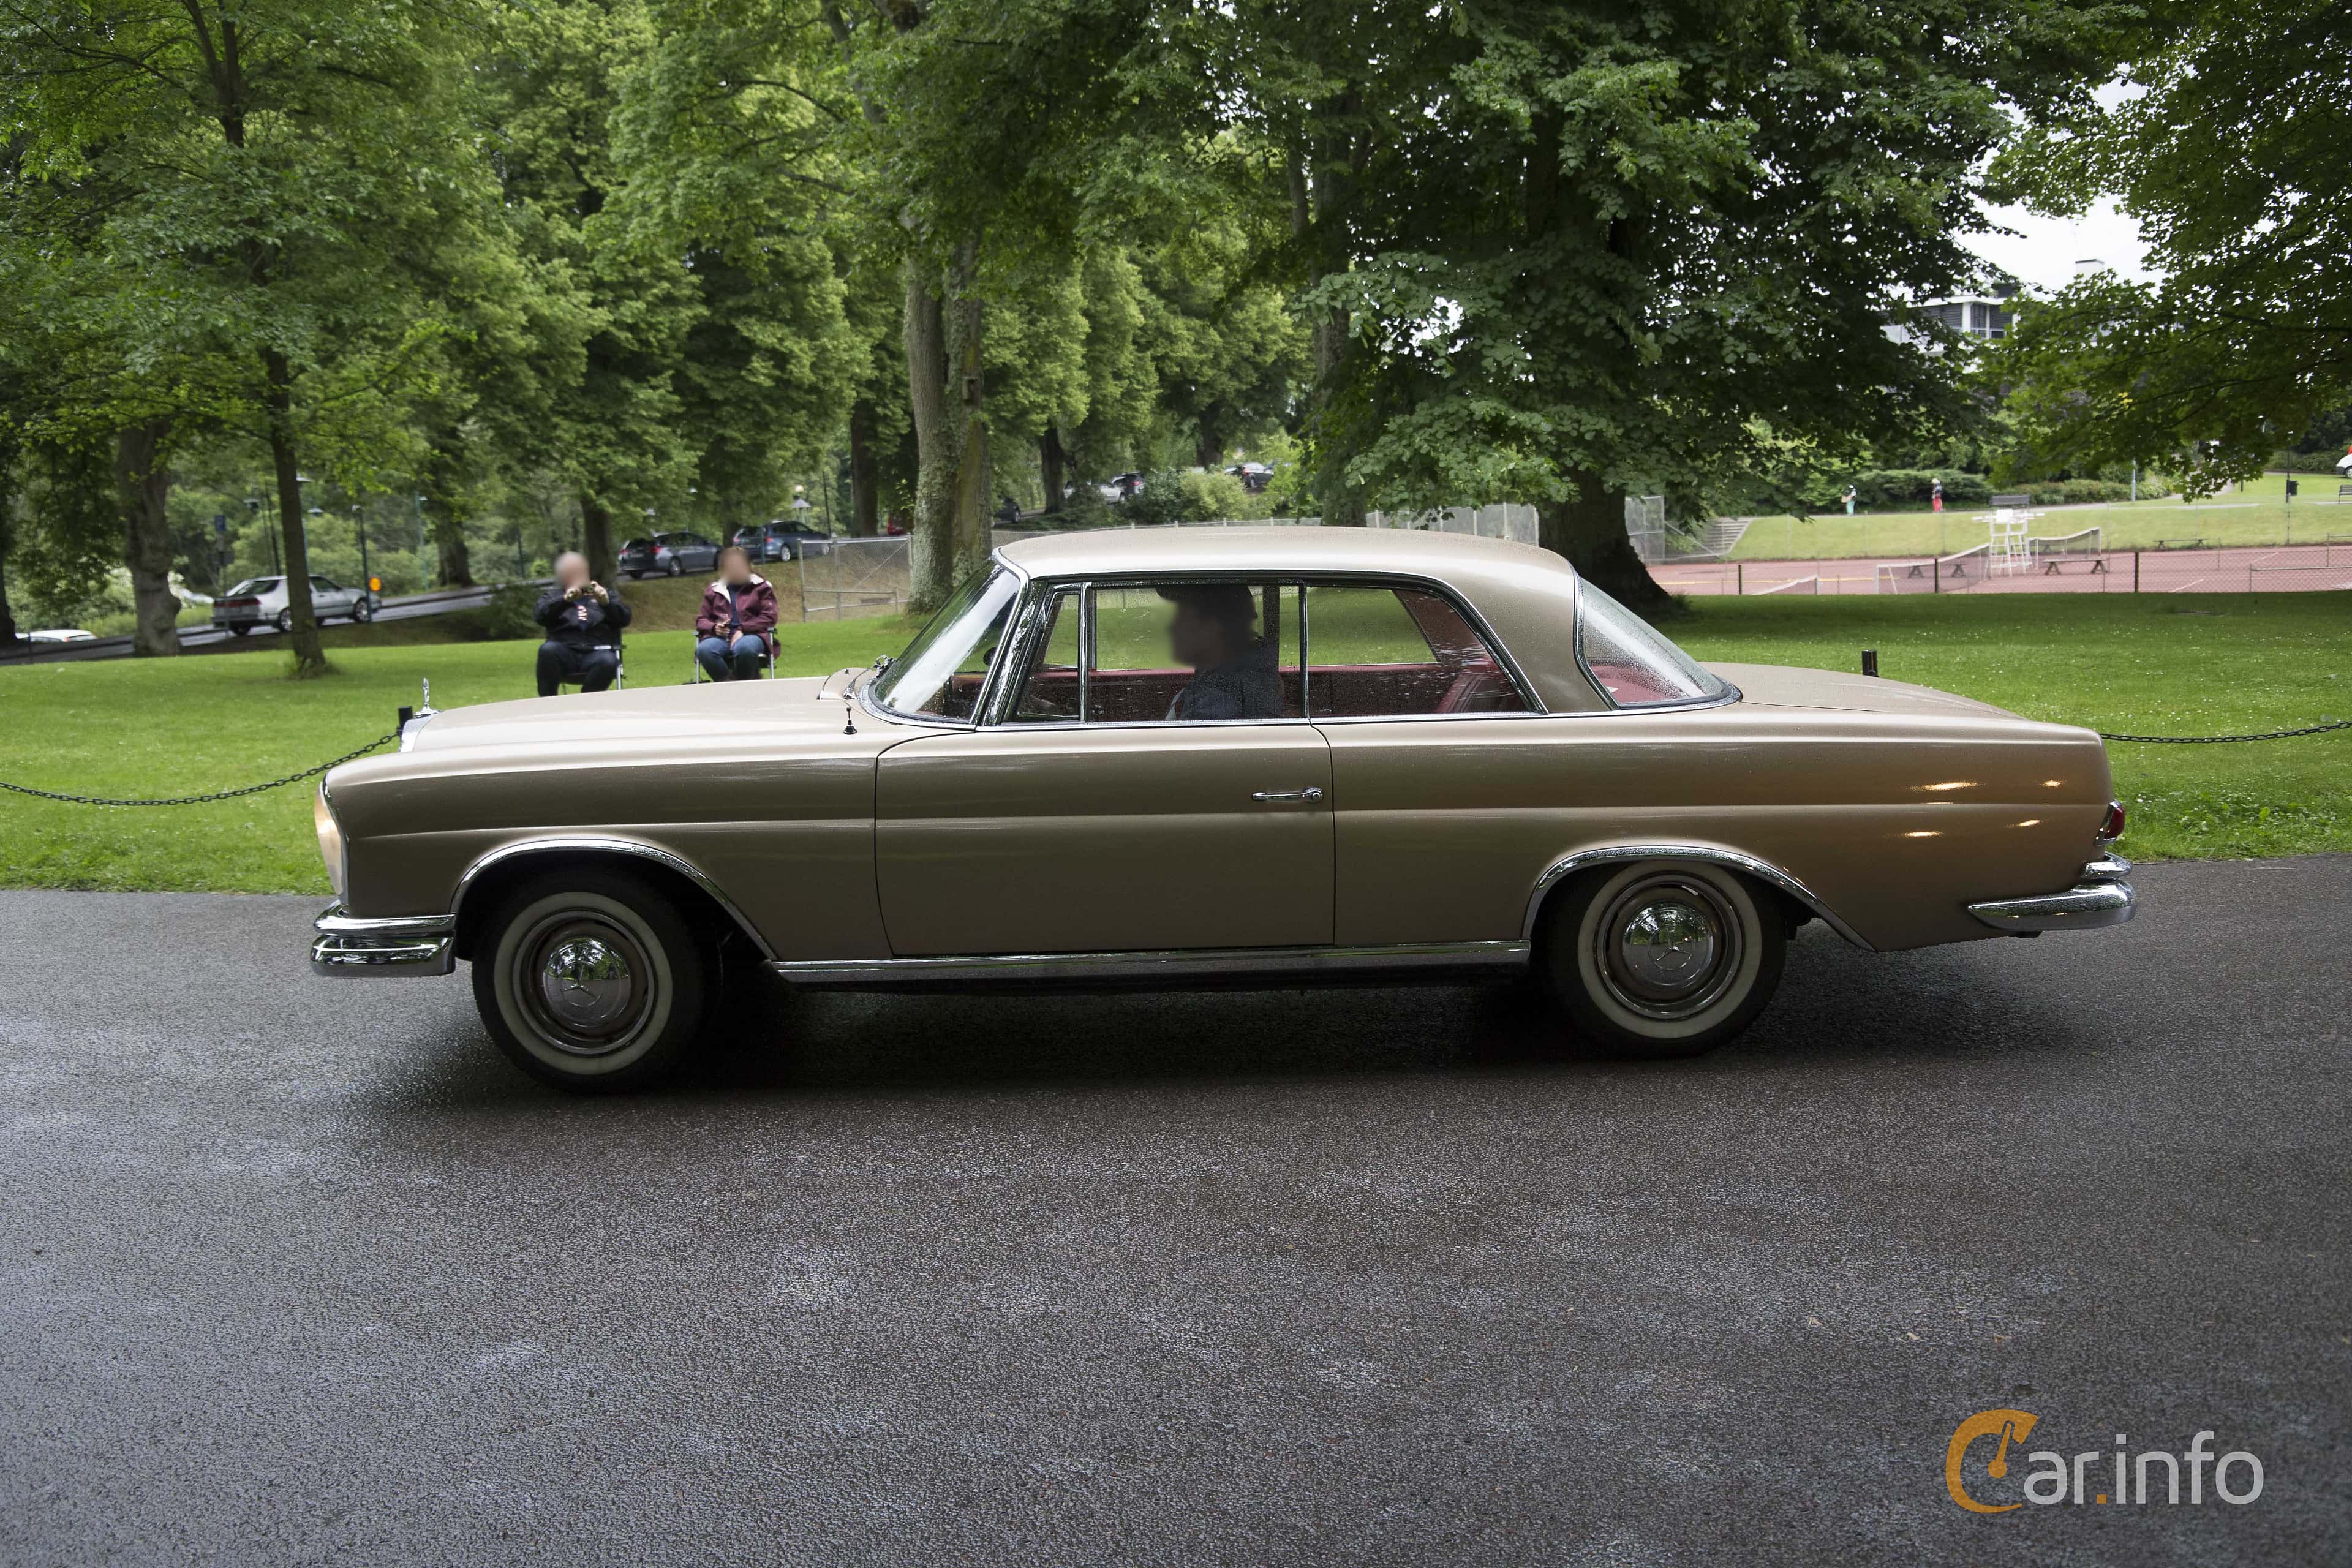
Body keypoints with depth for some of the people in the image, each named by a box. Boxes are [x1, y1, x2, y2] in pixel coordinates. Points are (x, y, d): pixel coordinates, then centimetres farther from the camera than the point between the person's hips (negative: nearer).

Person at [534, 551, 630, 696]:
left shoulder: (605, 594, 24)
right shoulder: (553, 596, 21)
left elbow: (624, 619, 8)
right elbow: (540, 616, -1)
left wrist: (606, 602, -12)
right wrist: (565, 600, -17)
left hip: (598, 651, 0)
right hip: (565, 652, 0)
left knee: (608, 662, -34)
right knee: (548, 649, -33)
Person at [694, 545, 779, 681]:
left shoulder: (760, 587, 14)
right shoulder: (713, 591, 21)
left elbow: (769, 617, 4)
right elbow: (702, 620, 22)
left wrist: (743, 630, -9)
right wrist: (714, 627, -3)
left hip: (751, 635, -2)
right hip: (721, 637, 2)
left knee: (744, 648, -41)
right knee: (704, 650, -35)